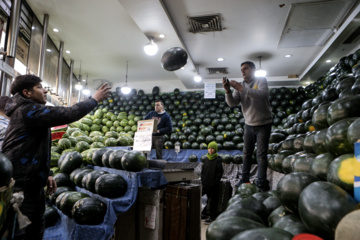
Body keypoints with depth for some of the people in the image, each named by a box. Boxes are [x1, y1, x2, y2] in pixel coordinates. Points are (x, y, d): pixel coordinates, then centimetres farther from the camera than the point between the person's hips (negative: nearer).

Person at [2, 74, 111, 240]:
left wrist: (46, 174, 16)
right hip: (21, 186, -10)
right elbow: (69, 114, -25)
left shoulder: (29, 111, 19)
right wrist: (95, 99, -12)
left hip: (32, 184, 10)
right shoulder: (29, 110, -15)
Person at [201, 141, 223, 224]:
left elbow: (220, 172, -11)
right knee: (209, 199, 16)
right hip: (206, 183, 5)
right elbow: (203, 170, 14)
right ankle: (205, 214, 27)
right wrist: (203, 180, 6)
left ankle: (212, 217, 13)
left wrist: (215, 182, -13)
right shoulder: (206, 159, 8)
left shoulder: (218, 160, -9)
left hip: (214, 184, -5)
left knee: (213, 200, 3)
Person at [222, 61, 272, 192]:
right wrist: (228, 91, -28)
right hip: (249, 125, 4)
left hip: (263, 124, -4)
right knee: (247, 153, 10)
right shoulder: (240, 85, 3)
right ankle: (244, 179, 20)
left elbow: (262, 94, -30)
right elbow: (232, 103, -10)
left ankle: (261, 183, 4)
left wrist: (241, 89, -33)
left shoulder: (261, 80, -8)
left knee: (261, 154, -3)